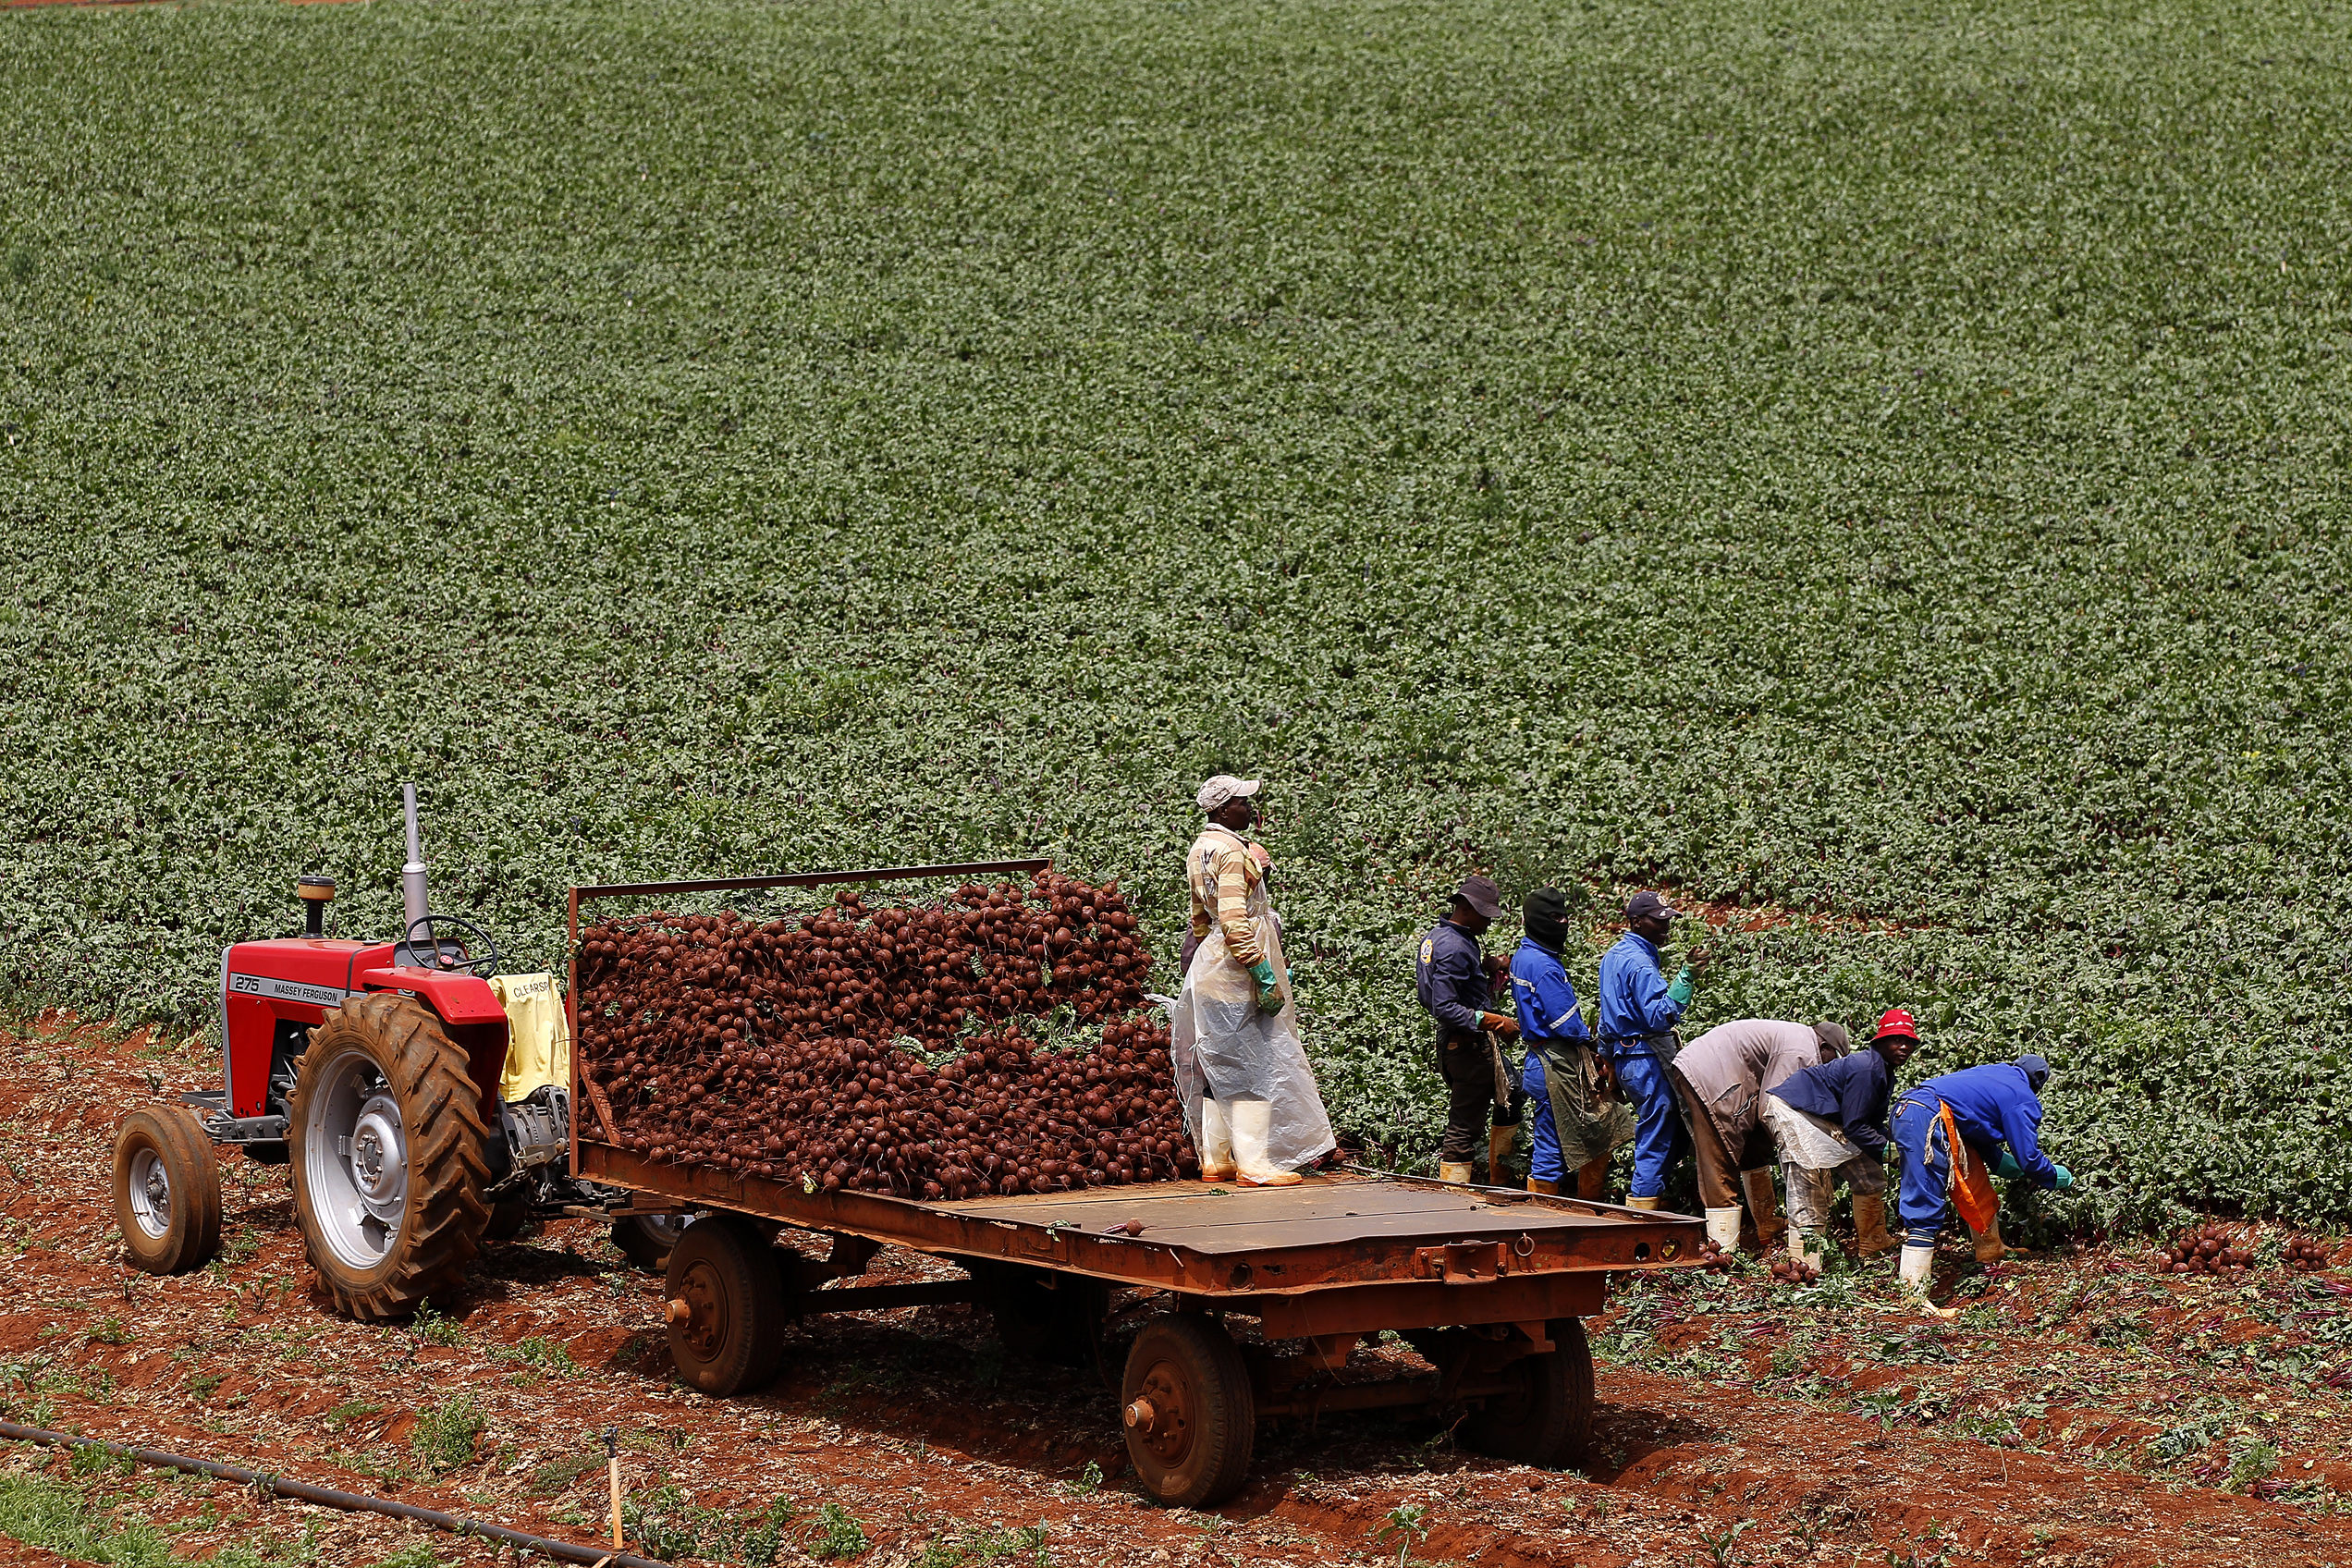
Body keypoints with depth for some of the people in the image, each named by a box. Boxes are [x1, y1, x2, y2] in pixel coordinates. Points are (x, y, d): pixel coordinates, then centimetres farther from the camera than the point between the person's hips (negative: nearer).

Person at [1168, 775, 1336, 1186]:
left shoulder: (1200, 849, 14)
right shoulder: (1231, 852, -17)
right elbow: (1234, 921, -24)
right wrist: (1264, 973, -23)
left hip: (1210, 966, 10)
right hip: (1237, 970, -10)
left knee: (1219, 1067, 12)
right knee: (1254, 1066, -7)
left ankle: (1215, 1160, 15)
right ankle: (1254, 1163, -7)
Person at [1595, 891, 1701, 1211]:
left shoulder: (1613, 956, 16)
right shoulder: (1639, 962, -16)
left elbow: (1608, 1019, 23)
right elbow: (1661, 1015, -25)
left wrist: (1608, 1062, 28)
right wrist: (1686, 977, -32)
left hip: (1625, 1056, 10)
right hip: (1648, 1059, -10)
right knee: (1656, 1139, -7)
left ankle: (1637, 1210, 16)